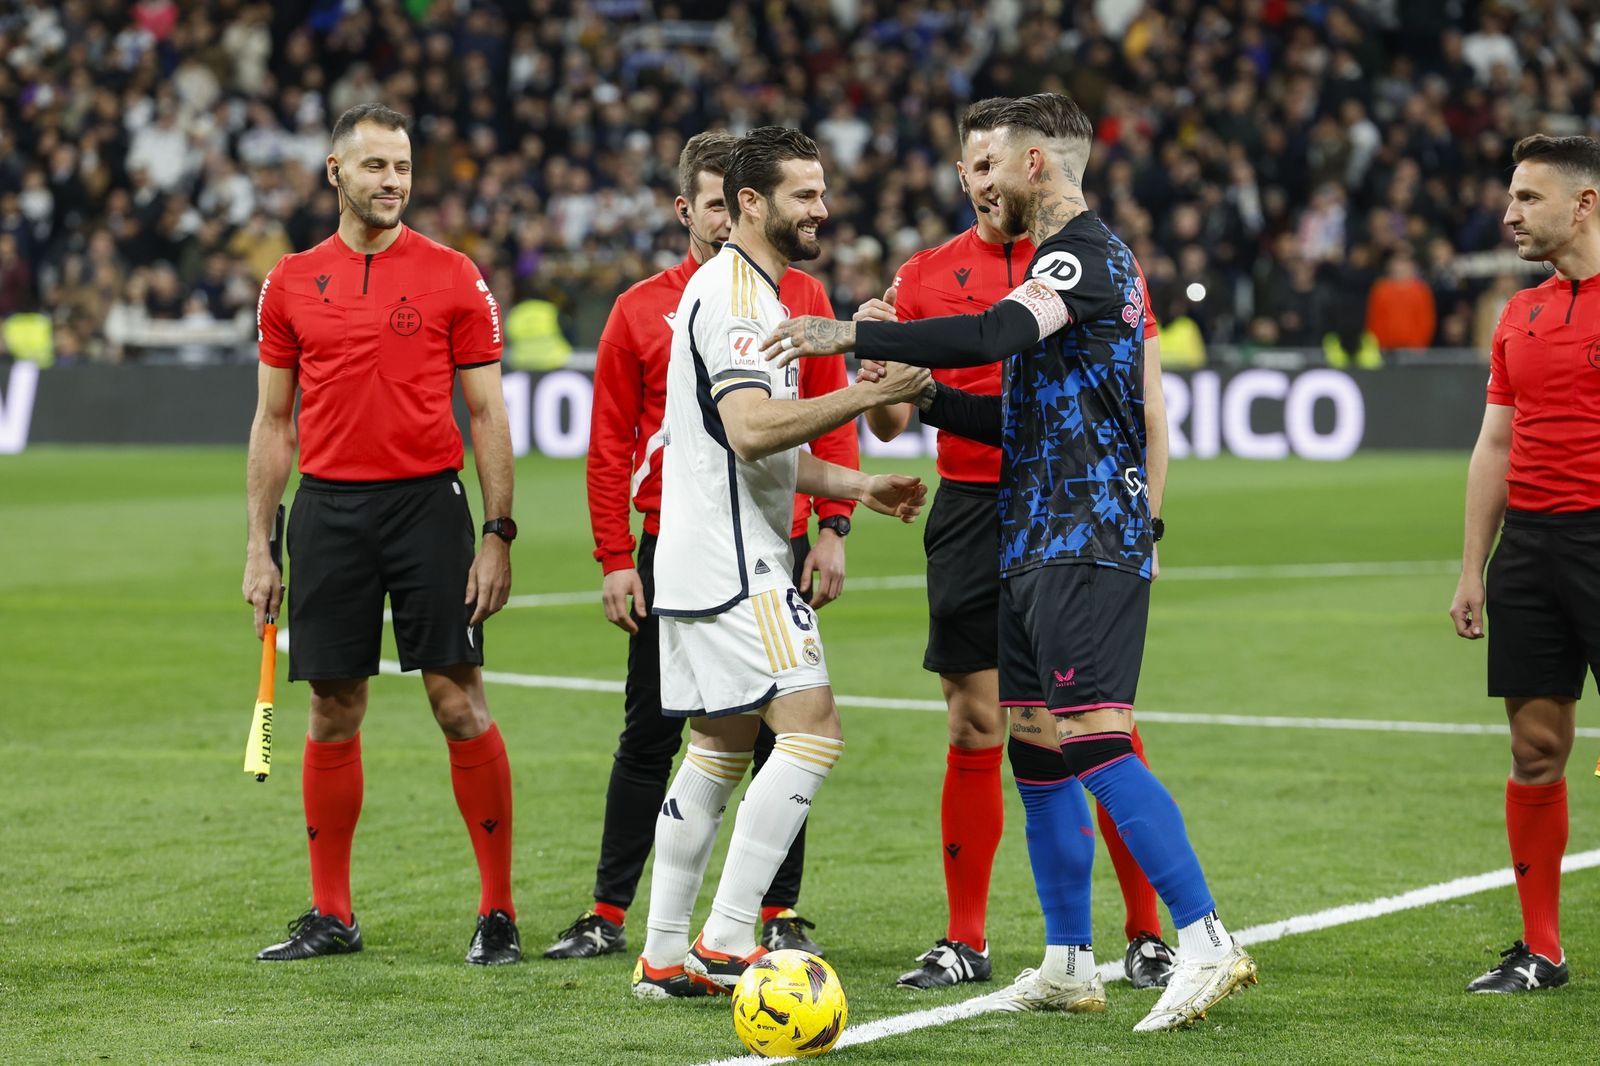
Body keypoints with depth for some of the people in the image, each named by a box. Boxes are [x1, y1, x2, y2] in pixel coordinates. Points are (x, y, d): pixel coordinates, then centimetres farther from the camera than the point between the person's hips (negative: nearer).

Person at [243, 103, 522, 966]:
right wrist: (258, 546, 8)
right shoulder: (291, 283, 8)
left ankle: (498, 910, 1)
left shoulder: (452, 278, 1)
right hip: (328, 508, 2)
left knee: (459, 702, -5)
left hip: (428, 504, -2)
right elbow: (272, 420, 12)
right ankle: (330, 914, 15)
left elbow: (486, 414, 2)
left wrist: (498, 535, -5)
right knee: (333, 713, 6)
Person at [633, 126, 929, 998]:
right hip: (731, 563, -11)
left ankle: (665, 957, 14)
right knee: (811, 731, -15)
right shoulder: (732, 293, -13)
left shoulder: (752, 291, 21)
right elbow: (750, 429, -26)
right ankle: (726, 943, -15)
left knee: (719, 752, 13)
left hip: (722, 557, 11)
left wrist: (857, 486, 20)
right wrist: (870, 394, -27)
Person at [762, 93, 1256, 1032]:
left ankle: (1206, 942, -17)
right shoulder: (1077, 259, 22)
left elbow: (998, 334, -29)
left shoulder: (1085, 255, -10)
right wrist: (927, 398, 20)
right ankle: (1069, 967, 15)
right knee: (1036, 752, 10)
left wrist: (853, 337, -27)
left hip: (1084, 549, -10)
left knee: (1094, 743, -16)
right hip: (1040, 548, 10)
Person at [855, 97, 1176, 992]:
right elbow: (891, 423, 9)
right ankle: (965, 943, 8)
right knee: (975, 729, 3)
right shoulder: (928, 275, 9)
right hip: (971, 511, 2)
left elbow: (1147, 407, 3)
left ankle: (1147, 935, 5)